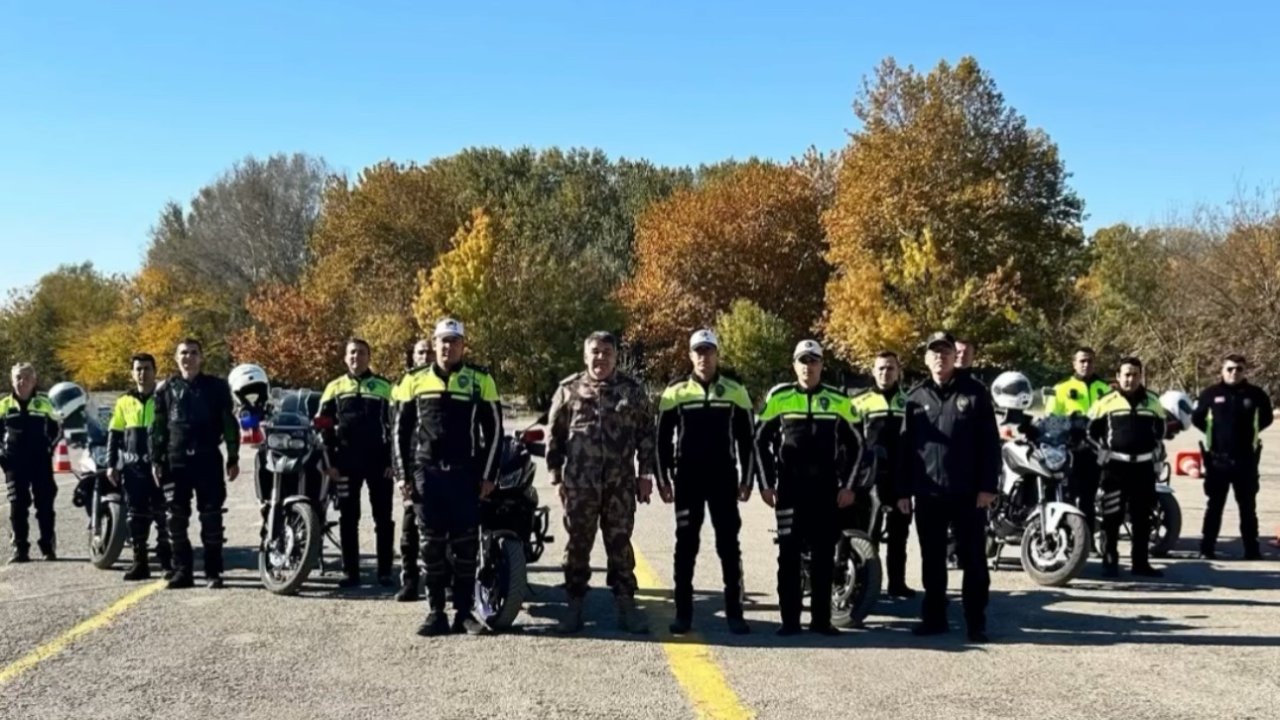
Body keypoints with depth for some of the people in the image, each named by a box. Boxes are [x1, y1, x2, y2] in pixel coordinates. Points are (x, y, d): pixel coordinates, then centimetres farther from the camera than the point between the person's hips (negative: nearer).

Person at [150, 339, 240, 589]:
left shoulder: (217, 387, 6)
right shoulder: (166, 389, 10)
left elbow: (229, 424, 5)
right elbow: (157, 427, 10)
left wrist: (233, 458, 1)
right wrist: (155, 460, 4)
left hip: (208, 460, -2)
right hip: (176, 461, 2)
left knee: (211, 518, -1)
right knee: (176, 519, 3)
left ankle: (213, 572, 5)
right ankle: (182, 571, 11)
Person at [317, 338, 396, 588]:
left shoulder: (384, 387, 5)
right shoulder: (334, 388, 8)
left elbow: (394, 425, 4)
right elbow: (325, 427, 7)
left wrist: (392, 460, -3)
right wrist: (330, 461, -1)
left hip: (378, 461, -1)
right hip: (347, 462, 1)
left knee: (383, 519, 2)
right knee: (348, 519, 5)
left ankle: (385, 572, 8)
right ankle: (350, 572, 11)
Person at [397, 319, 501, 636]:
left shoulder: (480, 380, 3)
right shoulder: (417, 381, 9)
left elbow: (493, 428, 3)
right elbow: (403, 429, 12)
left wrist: (488, 475, -2)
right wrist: (404, 474, 4)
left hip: (465, 474, -1)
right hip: (426, 473, 2)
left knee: (466, 545, 0)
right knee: (431, 545, 3)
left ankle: (464, 612, 8)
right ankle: (435, 612, 10)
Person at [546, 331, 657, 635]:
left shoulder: (632, 390, 7)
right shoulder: (569, 389, 6)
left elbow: (647, 433, 8)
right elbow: (554, 434, 9)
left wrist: (646, 473, 2)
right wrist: (556, 475, 5)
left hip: (621, 482, 0)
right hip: (579, 482, 0)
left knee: (620, 544, 5)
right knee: (578, 543, 5)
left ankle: (626, 606, 12)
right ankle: (574, 606, 15)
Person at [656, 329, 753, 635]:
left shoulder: (735, 391, 3)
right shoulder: (675, 392, 2)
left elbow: (746, 439, 6)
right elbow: (663, 440, 5)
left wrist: (746, 480, 2)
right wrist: (663, 479, 0)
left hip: (724, 478, 0)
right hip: (687, 479, 0)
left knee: (729, 544, 2)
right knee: (686, 545, 5)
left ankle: (734, 612, 8)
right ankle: (683, 612, 11)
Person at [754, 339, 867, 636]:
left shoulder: (838, 400, 3)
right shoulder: (779, 397, 1)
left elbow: (855, 445, 9)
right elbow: (761, 441, 6)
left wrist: (849, 486, 2)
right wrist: (765, 484, 1)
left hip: (826, 488, 1)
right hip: (789, 487, -1)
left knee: (823, 555, 5)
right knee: (789, 555, 0)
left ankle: (821, 619, 12)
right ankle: (789, 619, 6)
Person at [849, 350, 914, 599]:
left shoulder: (909, 401, 12)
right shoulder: (860, 402, 5)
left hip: (900, 477, 2)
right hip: (868, 476, -2)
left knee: (899, 533, 8)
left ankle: (897, 582, 15)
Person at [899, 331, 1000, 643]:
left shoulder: (974, 392, 0)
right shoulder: (916, 396, 9)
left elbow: (990, 441, -2)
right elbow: (906, 446, 9)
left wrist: (989, 486, -9)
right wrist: (903, 490, 5)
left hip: (968, 493, -3)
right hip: (928, 493, 3)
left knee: (973, 560, 2)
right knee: (932, 561, 10)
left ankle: (976, 622, 8)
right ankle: (934, 617, 19)